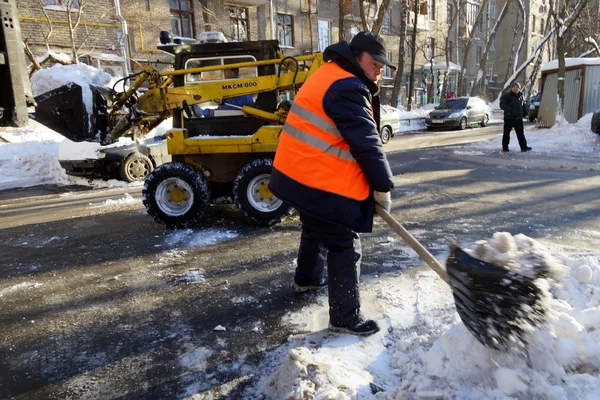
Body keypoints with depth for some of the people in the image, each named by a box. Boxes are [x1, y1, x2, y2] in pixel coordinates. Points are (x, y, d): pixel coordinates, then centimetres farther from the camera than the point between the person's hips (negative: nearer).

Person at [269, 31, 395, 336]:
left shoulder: (330, 74, 16)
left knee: (317, 229, 29)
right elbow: (366, 143, -19)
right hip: (323, 182, -11)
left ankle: (307, 278, 50)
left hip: (300, 173, 11)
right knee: (345, 246, -1)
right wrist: (383, 187, -12)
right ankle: (345, 317, 9)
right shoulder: (347, 89, -18)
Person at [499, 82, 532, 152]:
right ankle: (505, 148, 9)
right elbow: (502, 105, -16)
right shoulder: (506, 96, -7)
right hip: (509, 118, -5)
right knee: (506, 133, 1)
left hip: (518, 118, 6)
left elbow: (523, 105, 23)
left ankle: (523, 147, 13)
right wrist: (509, 110, -27)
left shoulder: (520, 96, 13)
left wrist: (524, 113, 16)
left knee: (520, 133, 8)